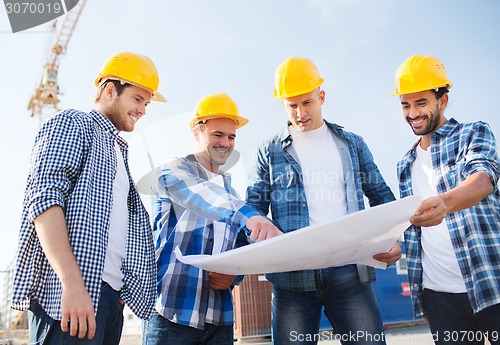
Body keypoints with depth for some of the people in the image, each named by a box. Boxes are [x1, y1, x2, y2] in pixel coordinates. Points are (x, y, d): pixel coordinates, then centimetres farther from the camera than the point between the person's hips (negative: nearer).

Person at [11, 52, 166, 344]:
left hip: (110, 295, 8)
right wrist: (73, 284, -24)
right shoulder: (71, 124, 2)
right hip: (69, 292, -8)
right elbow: (44, 197, -14)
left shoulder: (118, 150, 26)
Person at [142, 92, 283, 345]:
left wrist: (234, 275, -7)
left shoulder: (230, 193, 16)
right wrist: (248, 215, -42)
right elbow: (200, 194, -26)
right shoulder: (172, 173, -2)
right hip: (172, 312, -5)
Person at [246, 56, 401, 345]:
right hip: (292, 275, 0)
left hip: (350, 271, 1)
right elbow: (254, 210, 6)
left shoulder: (352, 143, 13)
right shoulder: (270, 152, 9)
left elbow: (382, 197, 15)